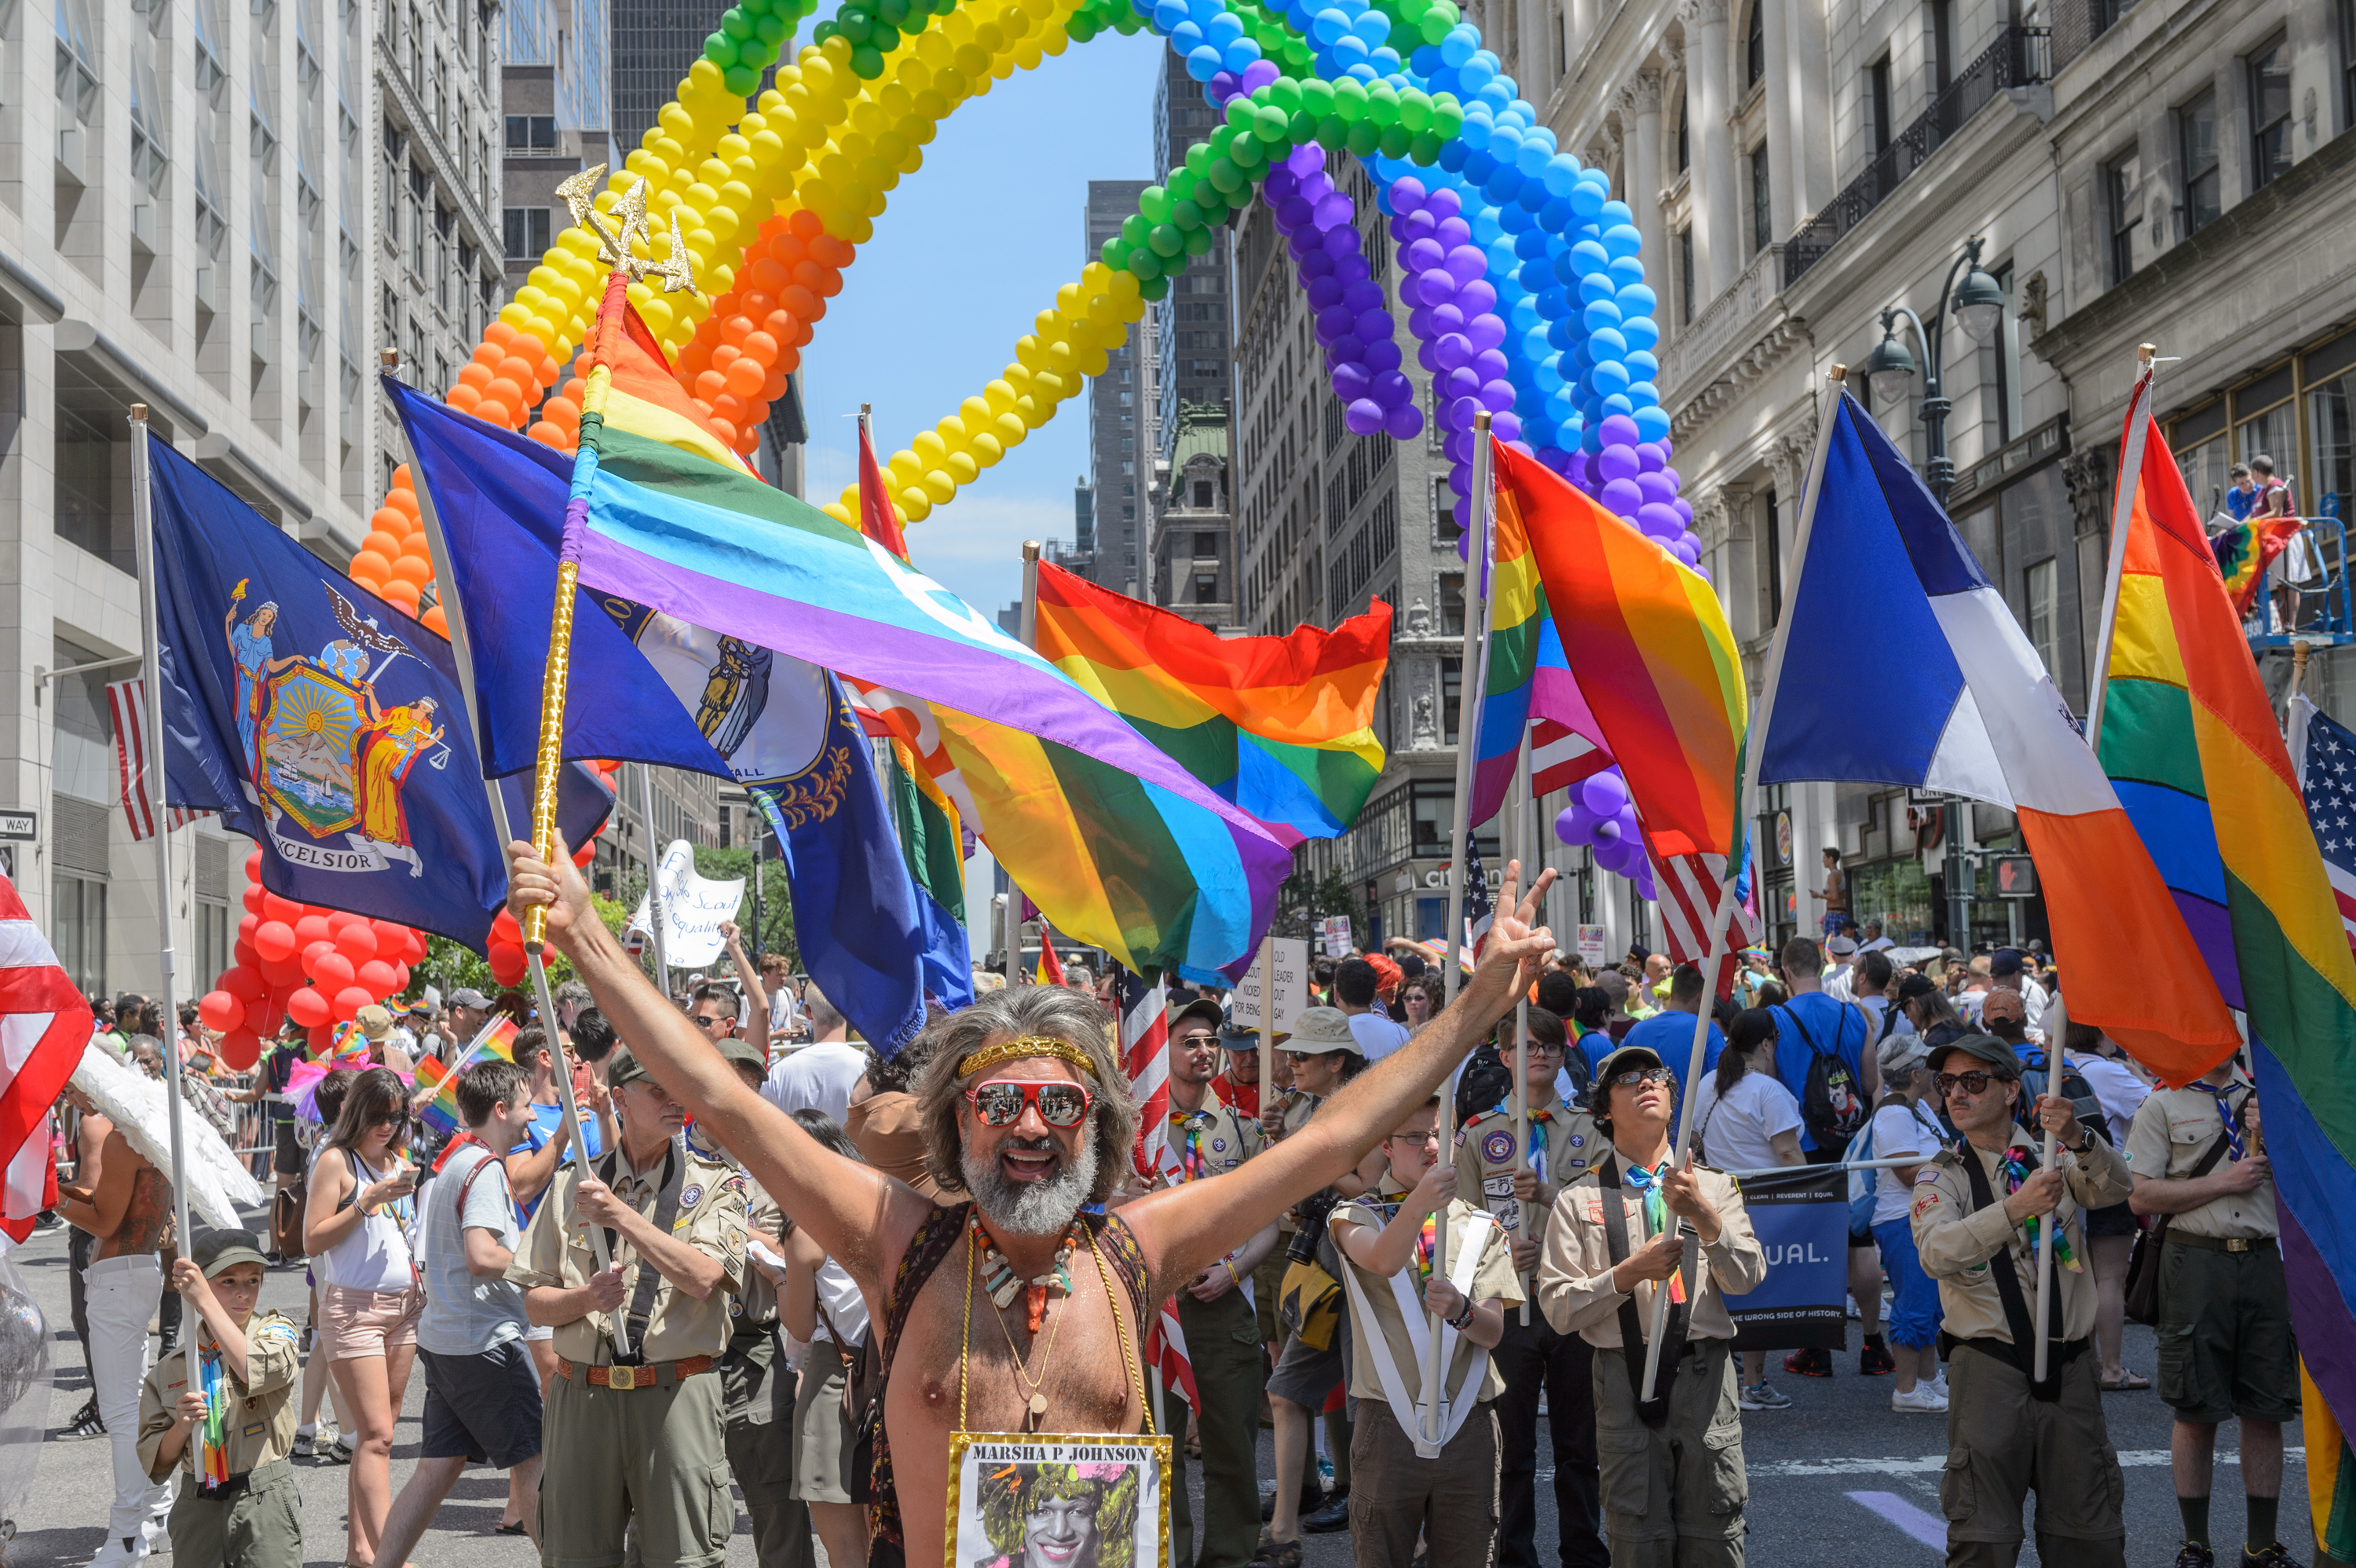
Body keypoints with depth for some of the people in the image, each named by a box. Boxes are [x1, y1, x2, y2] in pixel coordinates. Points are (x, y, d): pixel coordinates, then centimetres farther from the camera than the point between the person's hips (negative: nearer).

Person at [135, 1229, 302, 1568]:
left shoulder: (275, 1332, 1)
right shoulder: (169, 1368, 7)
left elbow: (259, 1370, -24)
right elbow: (154, 1463, 9)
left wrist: (204, 1300, -24)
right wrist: (181, 1428, -12)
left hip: (264, 1505, -3)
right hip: (198, 1511, 3)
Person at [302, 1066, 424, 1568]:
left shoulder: (399, 1163, 16)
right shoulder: (336, 1160, -4)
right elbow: (313, 1241, -9)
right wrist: (367, 1202, -17)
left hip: (404, 1304, 7)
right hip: (353, 1306, -7)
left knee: (376, 1433, 8)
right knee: (376, 1435, -12)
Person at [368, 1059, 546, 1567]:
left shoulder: (454, 1163, 16)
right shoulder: (486, 1168, -15)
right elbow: (482, 1255, -26)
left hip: (442, 1335, 9)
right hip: (484, 1339, -9)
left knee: (438, 1468, 10)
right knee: (534, 1459, -2)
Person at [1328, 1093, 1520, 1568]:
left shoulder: (1482, 1228, 12)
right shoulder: (1356, 1217, 4)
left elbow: (1492, 1331, 0)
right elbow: (1383, 1262, -21)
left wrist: (1461, 1310, -24)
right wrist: (1418, 1205, -41)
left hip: (1468, 1426, 2)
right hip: (1389, 1424, -2)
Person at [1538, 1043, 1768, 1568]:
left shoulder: (1714, 1186, 11)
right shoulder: (1579, 1200, 5)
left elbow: (1746, 1279, -2)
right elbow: (1558, 1309, -1)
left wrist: (1704, 1216, -17)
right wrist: (1630, 1273, -14)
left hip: (1705, 1376, 1)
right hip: (1626, 1381, -1)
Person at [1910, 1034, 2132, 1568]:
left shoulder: (2052, 1160, 10)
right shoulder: (1942, 1176, 3)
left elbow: (2113, 1188, -10)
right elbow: (1936, 1253, -16)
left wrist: (2077, 1139, -31)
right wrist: (2015, 1208, -30)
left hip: (2068, 1365, 2)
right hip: (1988, 1364, -2)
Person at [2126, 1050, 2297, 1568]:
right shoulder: (2163, 1104, 3)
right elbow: (2141, 1196, -6)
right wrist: (2225, 1181, -9)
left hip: (2264, 1259, 3)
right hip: (2196, 1265, -3)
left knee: (2266, 1409, 4)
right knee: (2195, 1412, 2)